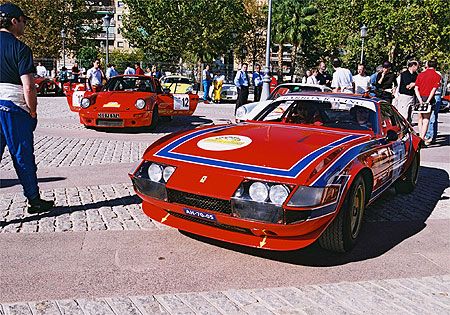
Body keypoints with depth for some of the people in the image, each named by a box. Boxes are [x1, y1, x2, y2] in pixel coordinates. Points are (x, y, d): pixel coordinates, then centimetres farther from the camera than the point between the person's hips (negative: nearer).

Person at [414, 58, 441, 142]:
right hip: (429, 99, -3)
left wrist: (420, 99, -8)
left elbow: (416, 88, -2)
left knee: (420, 118, 15)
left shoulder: (421, 74, 6)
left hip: (420, 98, 3)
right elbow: (434, 89, -12)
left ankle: (420, 137, 18)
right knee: (426, 119, 0)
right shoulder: (437, 76, -3)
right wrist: (428, 101, -14)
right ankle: (422, 138, -8)